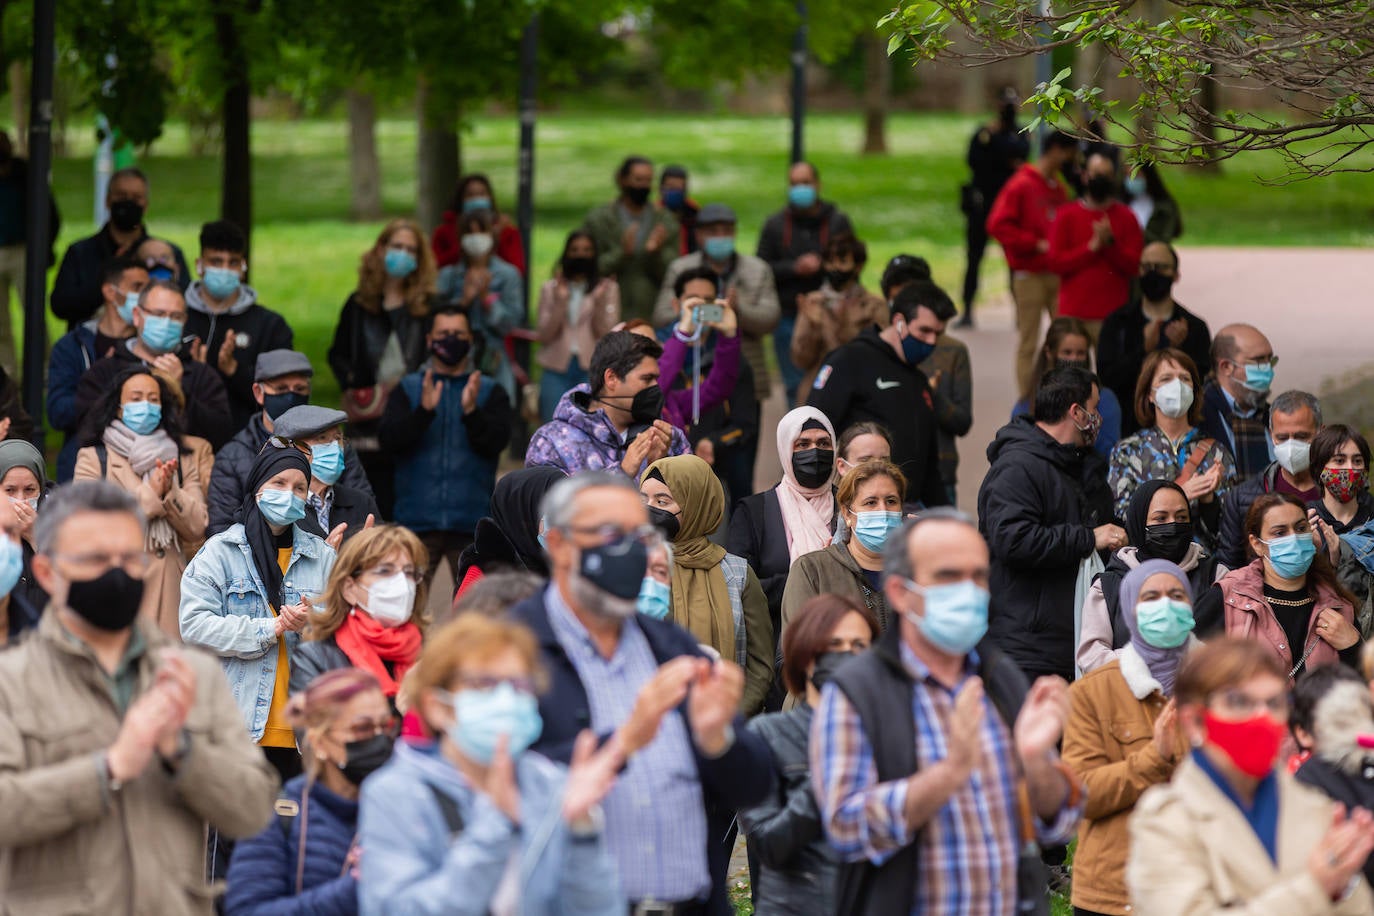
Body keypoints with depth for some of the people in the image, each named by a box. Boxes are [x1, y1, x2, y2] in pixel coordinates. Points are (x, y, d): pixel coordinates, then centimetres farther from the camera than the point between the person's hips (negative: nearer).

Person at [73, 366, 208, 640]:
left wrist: (170, 492, -9)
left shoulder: (181, 461, 16)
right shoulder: (93, 458, 6)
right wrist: (150, 494, -7)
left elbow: (197, 527, 7)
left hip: (167, 586, 3)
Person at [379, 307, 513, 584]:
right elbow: (391, 437, -4)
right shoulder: (408, 389, 12)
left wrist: (471, 411, -20)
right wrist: (425, 410, -20)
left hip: (471, 520, 0)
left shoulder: (490, 392, 12)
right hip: (418, 519, 0)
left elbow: (496, 442, -3)